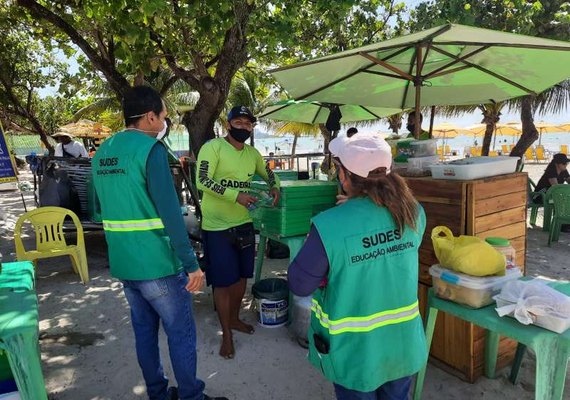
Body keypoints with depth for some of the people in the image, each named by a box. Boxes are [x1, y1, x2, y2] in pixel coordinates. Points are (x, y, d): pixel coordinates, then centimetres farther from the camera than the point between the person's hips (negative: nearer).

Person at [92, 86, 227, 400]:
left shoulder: (102, 152, 9)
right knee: (181, 334, 8)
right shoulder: (150, 148, -16)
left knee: (144, 331, 19)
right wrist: (192, 263, -19)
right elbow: (169, 211, -22)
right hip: (158, 263, -8)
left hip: (122, 264, 8)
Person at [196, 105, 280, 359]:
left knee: (242, 276, 17)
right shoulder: (213, 147, -12)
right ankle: (226, 335, 20)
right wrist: (236, 196, -28)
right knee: (223, 282, 2)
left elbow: (268, 172, 23)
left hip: (243, 224, 7)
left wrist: (274, 187, 1)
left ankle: (234, 318, 40)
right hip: (217, 226, -6)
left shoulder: (252, 153, 8)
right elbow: (202, 181, -21)